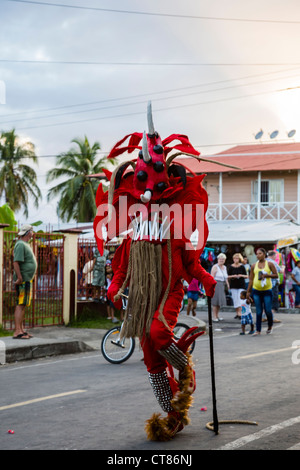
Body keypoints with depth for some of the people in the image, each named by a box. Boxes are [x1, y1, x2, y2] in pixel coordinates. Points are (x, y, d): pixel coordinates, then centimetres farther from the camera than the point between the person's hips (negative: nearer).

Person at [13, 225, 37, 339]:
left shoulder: (25, 244, 19)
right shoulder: (20, 245, -13)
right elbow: (16, 262, -21)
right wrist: (19, 278, -24)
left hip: (27, 280, 10)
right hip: (23, 280, -10)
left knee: (23, 305, 12)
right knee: (20, 305, -13)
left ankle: (21, 330, 17)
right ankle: (17, 332, -16)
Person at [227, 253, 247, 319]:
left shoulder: (242, 266, 2)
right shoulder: (230, 267, 2)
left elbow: (246, 276, 6)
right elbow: (228, 276, 4)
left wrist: (241, 275, -13)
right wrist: (233, 276, -14)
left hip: (241, 285, -1)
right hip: (233, 285, 1)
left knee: (240, 298, -11)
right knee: (235, 299, 1)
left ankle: (240, 313, -17)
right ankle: (237, 313, 10)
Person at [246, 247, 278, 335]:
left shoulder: (269, 264, 0)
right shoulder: (254, 266, 6)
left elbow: (276, 275, -1)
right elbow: (251, 279, 9)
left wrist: (266, 275, -16)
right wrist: (248, 291, 7)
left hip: (267, 290, -2)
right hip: (256, 290, 2)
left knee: (268, 310, -3)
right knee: (258, 311, 2)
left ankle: (270, 326, 24)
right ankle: (258, 330, 7)